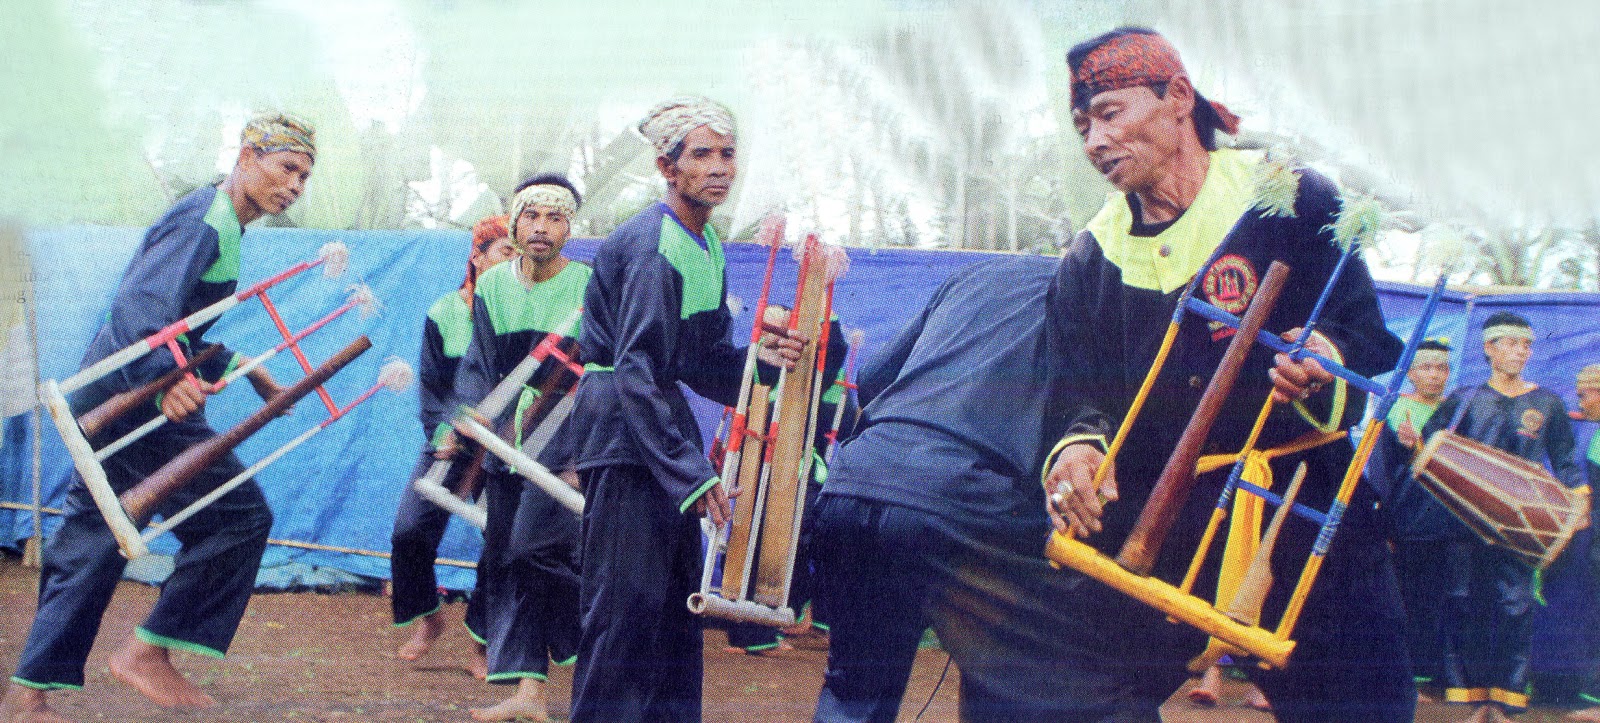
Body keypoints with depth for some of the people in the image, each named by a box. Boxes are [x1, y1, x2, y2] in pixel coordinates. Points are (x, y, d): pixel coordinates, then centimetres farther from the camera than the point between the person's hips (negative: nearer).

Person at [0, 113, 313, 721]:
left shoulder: (222, 225, 16)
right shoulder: (203, 220, -15)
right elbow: (142, 306, -30)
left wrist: (243, 370, 32)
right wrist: (167, 376, -47)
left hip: (110, 395, 10)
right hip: (132, 394, -10)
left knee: (92, 535, 13)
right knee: (239, 514, -7)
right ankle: (148, 651, -1)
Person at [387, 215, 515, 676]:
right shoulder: (444, 313, 0)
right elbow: (431, 384, 0)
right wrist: (444, 433, -16)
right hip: (449, 443, 1)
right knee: (410, 529, -10)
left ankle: (484, 643, 8)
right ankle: (427, 619, 17)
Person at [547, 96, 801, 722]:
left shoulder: (706, 245, 11)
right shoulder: (651, 246, -18)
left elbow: (698, 360, 10)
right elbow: (636, 371, -23)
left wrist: (758, 359, -10)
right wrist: (692, 473, -26)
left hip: (663, 416, 10)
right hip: (621, 430, -10)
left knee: (678, 594, 13)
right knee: (629, 601, -8)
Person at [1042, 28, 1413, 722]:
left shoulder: (1291, 199, -3)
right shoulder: (1088, 258, 8)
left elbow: (1372, 344, -6)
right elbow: (1083, 390, 4)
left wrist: (1329, 363, -29)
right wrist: (1078, 444, -19)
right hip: (1150, 518, 3)